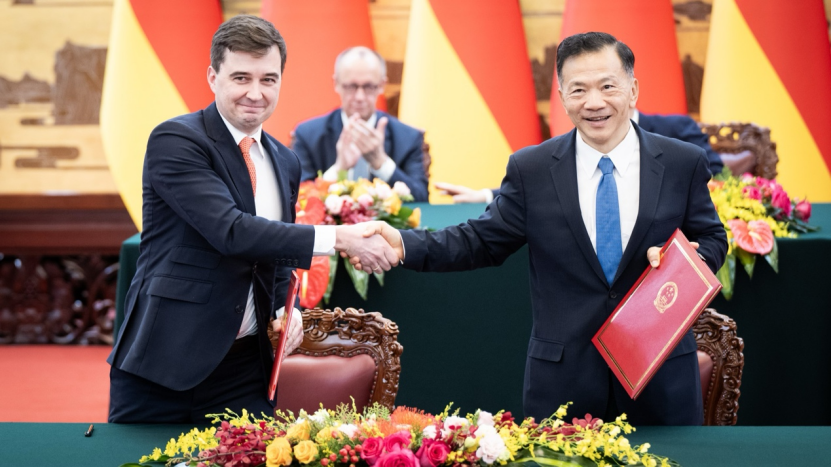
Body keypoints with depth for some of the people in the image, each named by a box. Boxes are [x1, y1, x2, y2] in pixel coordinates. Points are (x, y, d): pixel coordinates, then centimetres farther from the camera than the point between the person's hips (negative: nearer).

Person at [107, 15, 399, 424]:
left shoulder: (285, 163, 12)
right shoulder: (174, 141, -11)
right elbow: (230, 231, -23)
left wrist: (287, 310, 1)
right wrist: (338, 238, -26)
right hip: (164, 360, -5)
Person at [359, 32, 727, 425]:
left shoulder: (684, 164, 0)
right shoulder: (530, 170, 1)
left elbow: (712, 240, 8)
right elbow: (482, 241, 4)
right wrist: (404, 244, -11)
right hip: (563, 377, 0)